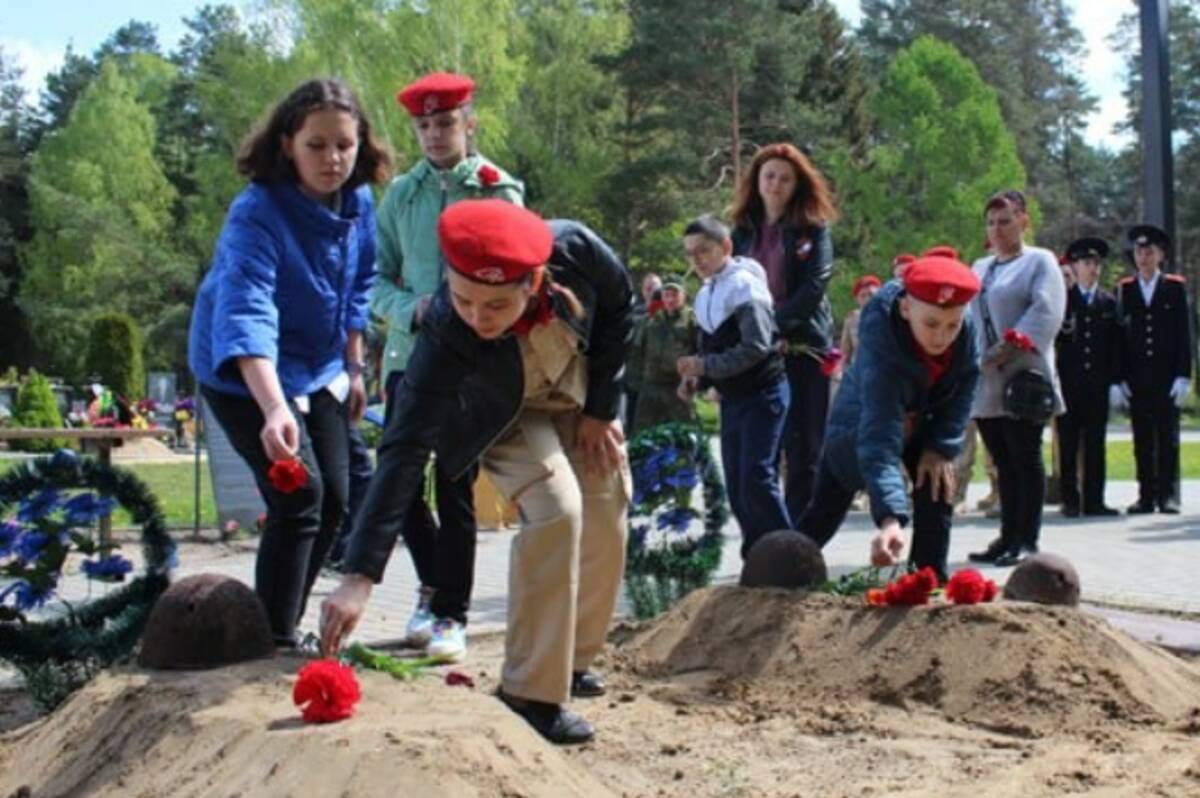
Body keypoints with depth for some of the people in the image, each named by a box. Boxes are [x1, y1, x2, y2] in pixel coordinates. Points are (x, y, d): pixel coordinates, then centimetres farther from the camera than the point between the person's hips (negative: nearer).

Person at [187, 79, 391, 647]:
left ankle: (286, 623, 24)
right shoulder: (256, 214, -29)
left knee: (333, 502, 7)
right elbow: (247, 313, -43)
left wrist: (354, 368, 10)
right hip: (244, 376, -7)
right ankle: (275, 641, -9)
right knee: (298, 498, -18)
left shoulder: (357, 201, -7)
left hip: (319, 370, 7)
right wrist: (274, 409, -56)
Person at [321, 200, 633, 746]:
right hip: (508, 417, -4)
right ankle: (532, 689, -15)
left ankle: (571, 660, 26)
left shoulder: (576, 252, -36)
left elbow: (620, 308, -13)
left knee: (605, 525, 3)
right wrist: (359, 575, -50)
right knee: (556, 510, -25)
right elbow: (403, 453, -43)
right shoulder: (444, 338, -41)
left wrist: (602, 409, -10)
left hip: (580, 395, 4)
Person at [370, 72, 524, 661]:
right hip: (409, 353, 3)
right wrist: (411, 309, -11)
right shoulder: (400, 194, 10)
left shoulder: (498, 189, 2)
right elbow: (378, 281, 8)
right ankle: (432, 583, 30)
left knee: (455, 487, -2)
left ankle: (451, 614, 9)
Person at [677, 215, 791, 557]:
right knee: (736, 485, 6)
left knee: (757, 477, -16)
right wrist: (695, 379, 1)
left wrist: (705, 366, -23)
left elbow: (757, 347, -22)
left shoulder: (744, 285, -13)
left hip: (762, 393, -8)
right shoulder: (705, 296, 13)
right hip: (732, 398, 8)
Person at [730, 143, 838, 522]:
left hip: (804, 348, -3)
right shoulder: (743, 232, 13)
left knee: (803, 447, -1)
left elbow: (814, 287, -8)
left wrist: (775, 321, -18)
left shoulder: (813, 230, 3)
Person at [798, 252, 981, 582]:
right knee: (825, 511, 2)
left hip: (922, 421, 4)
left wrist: (942, 446, -19)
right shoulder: (881, 344, -45)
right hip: (861, 424, -4)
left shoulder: (964, 329, -30)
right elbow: (879, 439, -53)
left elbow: (965, 382, -10)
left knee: (937, 489, -10)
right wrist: (890, 518, -64)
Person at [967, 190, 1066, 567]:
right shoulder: (979, 268, 21)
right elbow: (966, 317, 18)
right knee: (1004, 465, 9)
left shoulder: (1040, 261, 1)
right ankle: (1008, 538, 12)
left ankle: (1027, 541, 0)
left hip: (1022, 381, -6)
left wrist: (1007, 348, -20)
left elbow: (1045, 312, -12)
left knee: (1026, 462, -3)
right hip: (985, 385, 6)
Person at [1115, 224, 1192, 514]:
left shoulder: (1175, 287, 5)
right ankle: (1146, 496, 6)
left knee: (1168, 438, 0)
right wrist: (1121, 377, -1)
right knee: (1142, 440, 3)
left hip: (1167, 377, -1)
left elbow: (1184, 334, 1)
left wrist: (1183, 376, -6)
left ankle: (1168, 496, 3)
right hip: (1137, 379, 1)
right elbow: (1120, 335, 6)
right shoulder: (1125, 289, 9)